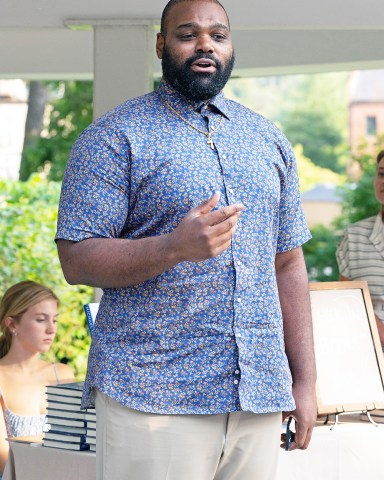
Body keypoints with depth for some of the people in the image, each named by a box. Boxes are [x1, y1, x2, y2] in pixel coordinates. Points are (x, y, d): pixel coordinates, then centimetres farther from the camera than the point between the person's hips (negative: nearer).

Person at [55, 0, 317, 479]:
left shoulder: (268, 140, 16)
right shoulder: (114, 137, -1)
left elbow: (287, 264, 18)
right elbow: (76, 260, -8)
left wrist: (305, 381, 12)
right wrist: (176, 246, -24)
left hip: (259, 397, 5)